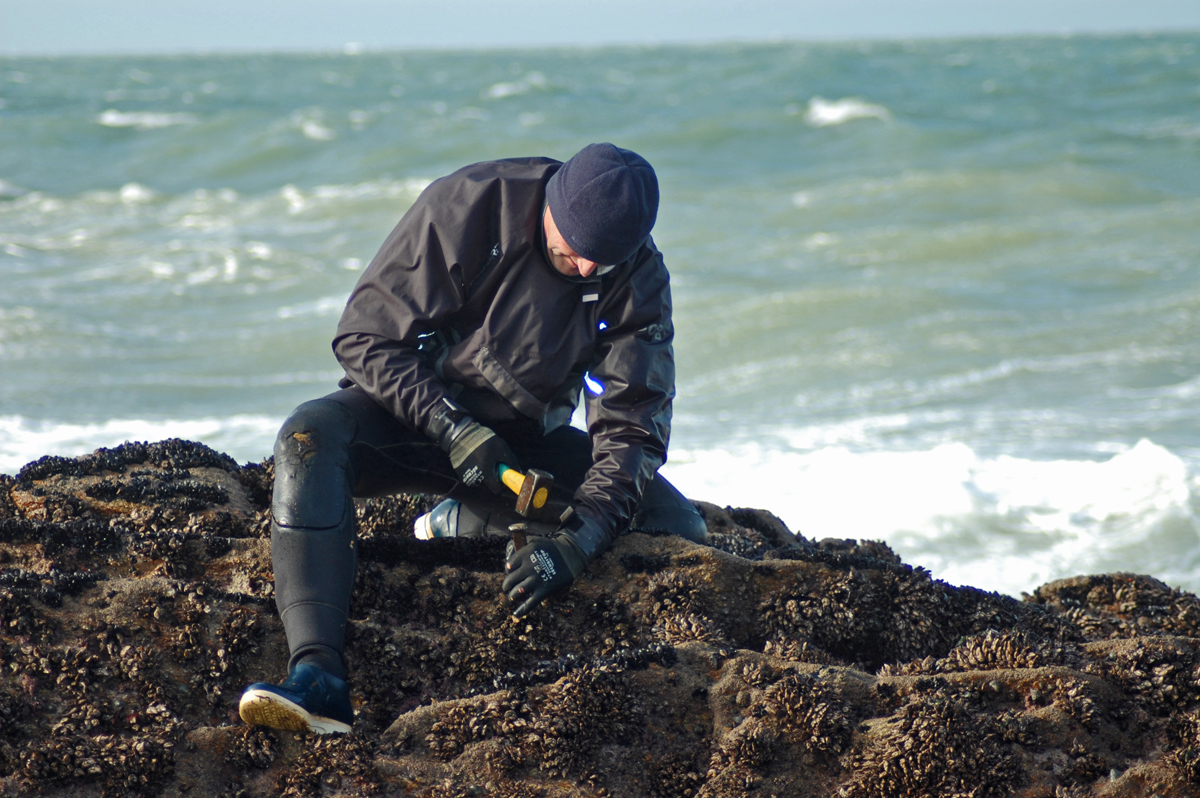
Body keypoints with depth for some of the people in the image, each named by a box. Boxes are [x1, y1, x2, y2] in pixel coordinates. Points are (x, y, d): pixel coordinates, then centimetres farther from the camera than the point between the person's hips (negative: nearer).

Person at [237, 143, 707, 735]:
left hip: (525, 439, 3)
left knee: (678, 528, -17)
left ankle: (464, 524, -5)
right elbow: (365, 337, -18)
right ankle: (317, 676, -48)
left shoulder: (640, 281, -13)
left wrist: (578, 536, -31)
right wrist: (453, 429, -30)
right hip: (412, 414, -3)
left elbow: (631, 429, -14)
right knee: (313, 437, -36)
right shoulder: (467, 207, -22)